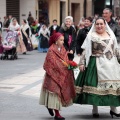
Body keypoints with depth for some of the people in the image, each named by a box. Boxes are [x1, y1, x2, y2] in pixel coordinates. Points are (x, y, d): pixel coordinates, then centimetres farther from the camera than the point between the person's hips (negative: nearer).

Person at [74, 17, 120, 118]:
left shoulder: (111, 35, 13)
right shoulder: (91, 36, 1)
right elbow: (85, 51, -3)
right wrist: (82, 63, -9)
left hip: (111, 64, 4)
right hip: (96, 64, -4)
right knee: (96, 85, -3)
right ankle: (95, 109, 9)